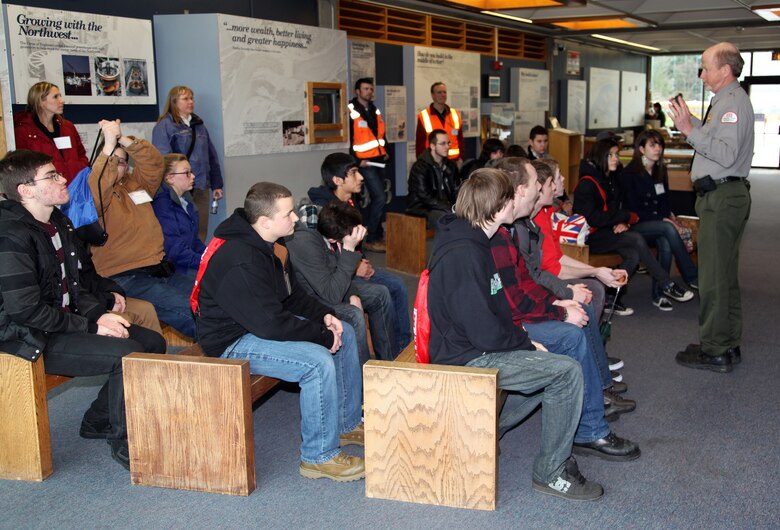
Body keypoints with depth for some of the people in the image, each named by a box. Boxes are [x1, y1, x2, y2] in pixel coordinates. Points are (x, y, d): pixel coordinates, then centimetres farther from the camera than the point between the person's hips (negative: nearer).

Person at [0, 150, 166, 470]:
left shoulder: (58, 223, 10)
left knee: (153, 342, 2)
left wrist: (99, 314, -2)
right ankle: (124, 445, -7)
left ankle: (99, 421, 16)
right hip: (30, 338, -10)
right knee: (128, 354, -25)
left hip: (65, 321, 10)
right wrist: (90, 327, -20)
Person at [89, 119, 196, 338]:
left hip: (161, 269, 7)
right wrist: (109, 145, -29)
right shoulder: (95, 194, 1)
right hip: (125, 277, -7)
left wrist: (123, 140, -11)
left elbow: (154, 162, 4)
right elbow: (97, 186, -22)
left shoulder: (137, 183, 18)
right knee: (187, 308, -25)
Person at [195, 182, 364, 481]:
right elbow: (271, 324, -30)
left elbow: (292, 296, 13)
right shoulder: (240, 263, -29)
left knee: (346, 335, 9)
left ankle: (346, 424, 21)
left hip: (265, 321, 11)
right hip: (234, 341, -10)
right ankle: (319, 457, -12)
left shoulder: (268, 244, 3)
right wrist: (322, 334, -19)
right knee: (318, 362, -29)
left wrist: (324, 316, -4)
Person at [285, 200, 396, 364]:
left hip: (323, 291, 9)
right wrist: (349, 250, -35)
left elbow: (339, 272, 10)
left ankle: (389, 360, 20)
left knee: (380, 293, 9)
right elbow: (332, 295, -35)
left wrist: (353, 295, -9)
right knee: (354, 316, -32)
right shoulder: (306, 244, -34)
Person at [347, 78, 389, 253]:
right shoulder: (351, 112, -10)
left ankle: (378, 235, 21)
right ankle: (369, 239, -7)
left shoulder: (375, 111, 15)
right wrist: (357, 160, -15)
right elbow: (347, 139, -13)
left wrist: (385, 152, 13)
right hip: (365, 162, -8)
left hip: (379, 160, 8)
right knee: (380, 198, -14)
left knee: (376, 199, 12)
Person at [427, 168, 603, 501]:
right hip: (466, 358, -11)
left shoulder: (470, 241, 9)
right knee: (567, 372, -13)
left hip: (476, 348, 11)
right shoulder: (465, 254, -24)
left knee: (551, 365, 20)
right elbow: (484, 332, -25)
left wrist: (519, 336, 7)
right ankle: (551, 473, 0)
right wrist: (526, 343, -9)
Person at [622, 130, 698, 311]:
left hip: (657, 223, 5)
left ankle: (658, 294, -24)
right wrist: (661, 219, -17)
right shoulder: (630, 172, -7)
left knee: (665, 244, -30)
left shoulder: (661, 171, 13)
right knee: (668, 229, -33)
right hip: (635, 225, -5)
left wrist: (669, 215, -5)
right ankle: (692, 277, -25)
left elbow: (664, 201, 18)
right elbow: (632, 209, -11)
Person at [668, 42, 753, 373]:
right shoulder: (725, 101, 19)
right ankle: (728, 345, 27)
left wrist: (690, 130, -22)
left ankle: (715, 351, -1)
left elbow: (726, 153, -24)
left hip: (723, 198, -11)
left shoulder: (733, 102, -14)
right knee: (725, 274, 17)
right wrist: (691, 123, 15)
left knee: (714, 276, -7)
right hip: (722, 195, 11)